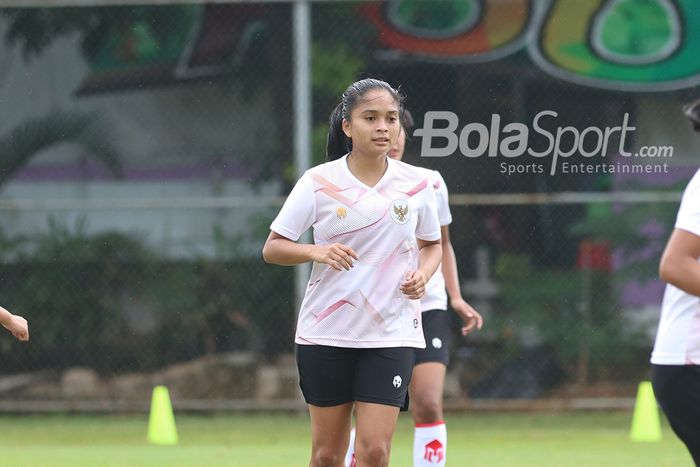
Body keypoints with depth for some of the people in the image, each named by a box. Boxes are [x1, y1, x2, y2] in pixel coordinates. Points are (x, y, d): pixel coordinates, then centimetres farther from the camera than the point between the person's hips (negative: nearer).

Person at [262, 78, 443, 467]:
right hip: (326, 332, 0)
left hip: (391, 334, 0)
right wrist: (317, 251, -20)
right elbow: (272, 248, -1)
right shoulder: (319, 182, -3)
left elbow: (432, 244, 17)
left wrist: (422, 275, -5)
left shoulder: (416, 184, 2)